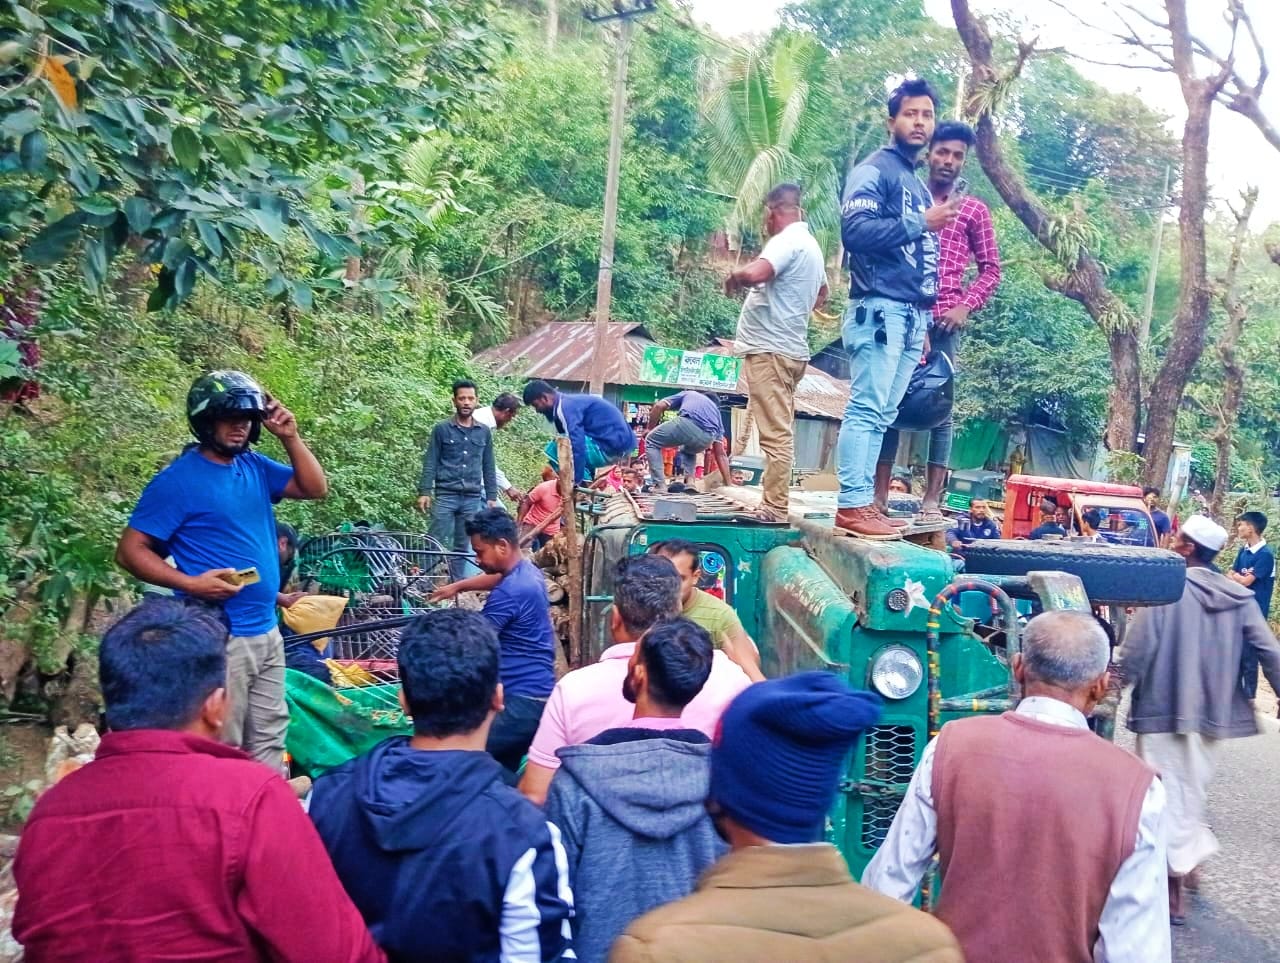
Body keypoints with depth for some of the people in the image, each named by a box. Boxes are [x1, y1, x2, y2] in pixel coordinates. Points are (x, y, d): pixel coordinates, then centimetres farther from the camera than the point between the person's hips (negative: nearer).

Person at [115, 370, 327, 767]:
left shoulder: (254, 465, 8)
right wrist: (191, 583, -24)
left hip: (267, 630, 7)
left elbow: (315, 488, 10)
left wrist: (290, 437, -3)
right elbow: (130, 550, -11)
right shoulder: (178, 479, -11)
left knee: (269, 739, 17)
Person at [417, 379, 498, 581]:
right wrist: (424, 491, -8)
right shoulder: (441, 429, 2)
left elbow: (489, 467, 13)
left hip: (473, 498, 3)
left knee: (462, 547, 7)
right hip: (445, 495, -3)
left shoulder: (484, 432, 10)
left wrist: (492, 496, 9)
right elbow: (430, 463, 1)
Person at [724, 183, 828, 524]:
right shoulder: (811, 244, 19)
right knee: (779, 431, 12)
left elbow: (754, 274, -31)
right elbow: (821, 294, 37)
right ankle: (774, 505, 17)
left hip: (770, 349, -10)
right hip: (789, 347, 10)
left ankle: (774, 510, -10)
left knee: (775, 433, -11)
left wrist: (732, 278, -11)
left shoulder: (787, 241, -12)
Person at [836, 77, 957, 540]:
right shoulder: (875, 170, -2)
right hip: (880, 309, -8)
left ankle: (864, 502, 8)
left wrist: (925, 322, 21)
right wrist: (921, 224, -15)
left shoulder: (917, 184, 24)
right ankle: (851, 505, -11)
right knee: (865, 409, -11)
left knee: (881, 415, 6)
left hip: (913, 316, 9)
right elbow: (855, 230, -18)